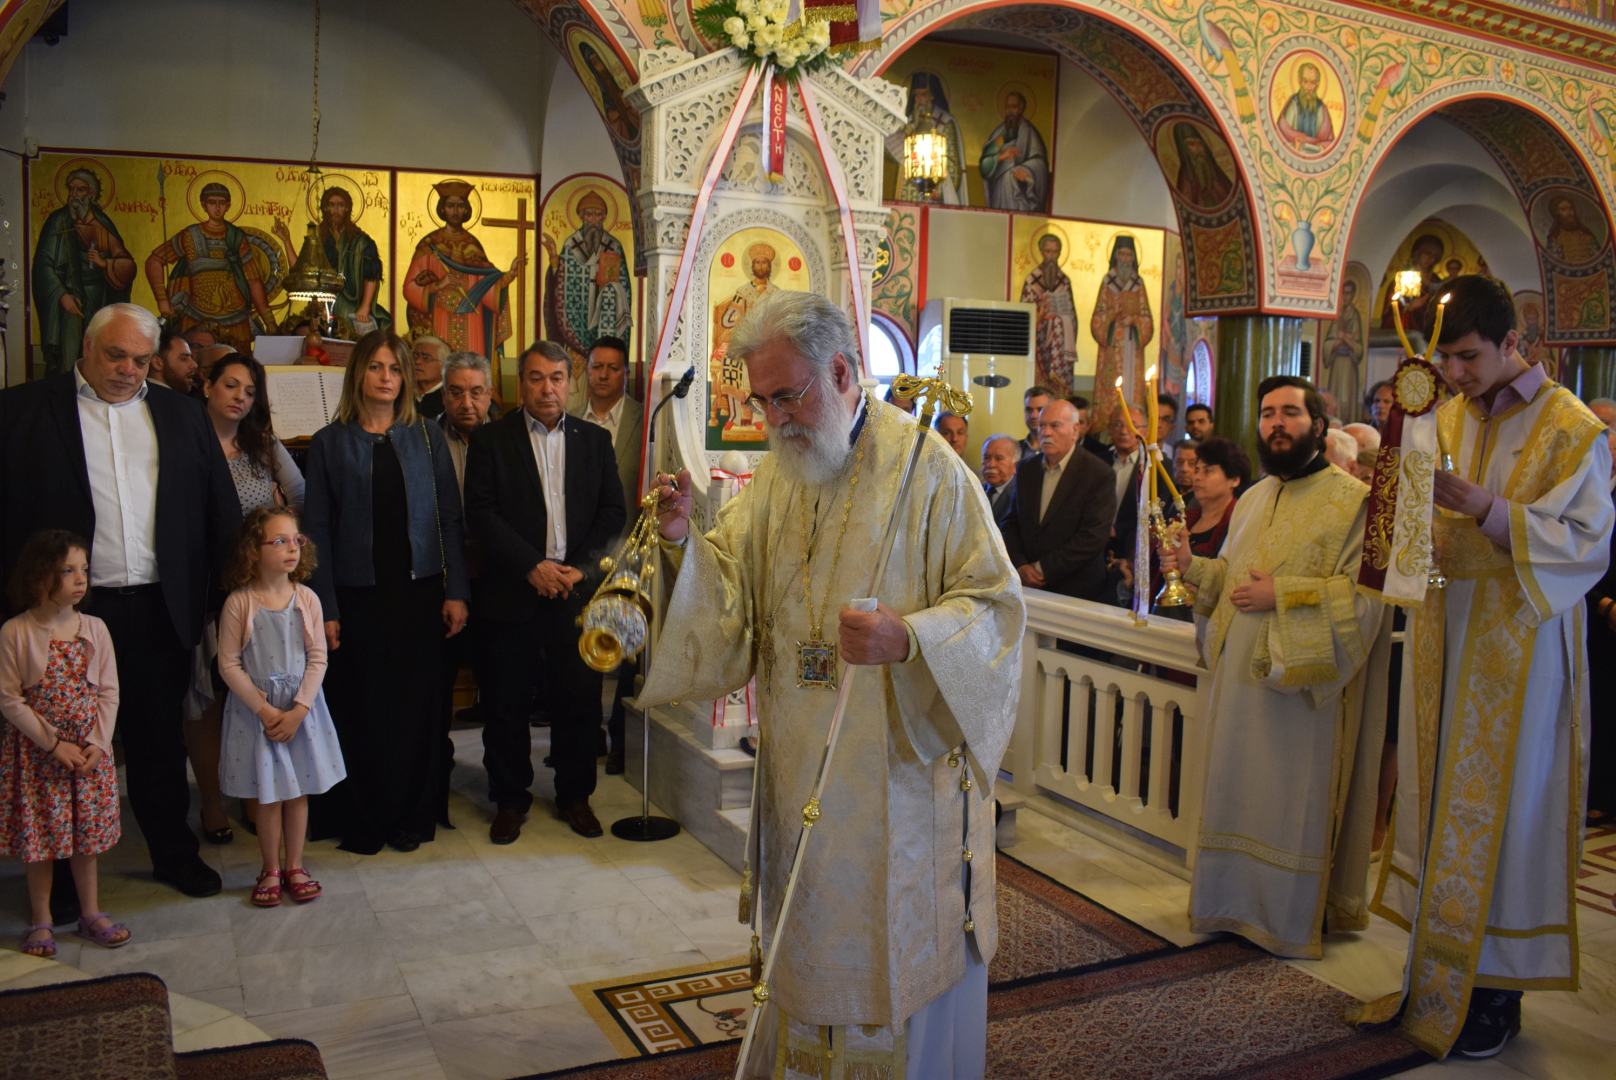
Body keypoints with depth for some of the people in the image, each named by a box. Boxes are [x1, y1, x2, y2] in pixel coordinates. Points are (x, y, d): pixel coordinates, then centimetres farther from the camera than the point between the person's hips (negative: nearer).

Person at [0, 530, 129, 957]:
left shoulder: (94, 628, -2)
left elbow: (108, 692, 0)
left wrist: (98, 743, -10)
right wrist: (53, 744, -14)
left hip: (89, 750, 3)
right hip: (36, 752, -2)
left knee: (86, 834, 12)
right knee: (38, 837, 7)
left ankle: (91, 914, 25)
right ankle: (41, 922, 22)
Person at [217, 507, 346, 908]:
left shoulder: (306, 599, -6)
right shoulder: (239, 603, -12)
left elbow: (317, 659, -4)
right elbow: (229, 664, -10)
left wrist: (298, 711, -12)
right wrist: (265, 710, -14)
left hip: (301, 707, 2)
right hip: (255, 709, -2)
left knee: (298, 791, 11)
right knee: (268, 795, 7)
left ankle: (295, 866, 26)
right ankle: (271, 871, 23)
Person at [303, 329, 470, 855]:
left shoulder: (427, 437, 6)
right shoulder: (330, 442, 3)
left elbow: (449, 517, 4)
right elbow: (317, 529, 0)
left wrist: (456, 591, -3)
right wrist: (325, 608, -6)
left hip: (419, 593, 1)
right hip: (358, 594, -1)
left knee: (415, 706, 6)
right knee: (360, 709, 3)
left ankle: (411, 816, 20)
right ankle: (361, 821, 19)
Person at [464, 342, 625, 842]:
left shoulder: (595, 439, 10)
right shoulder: (492, 440, 3)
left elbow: (612, 513, 6)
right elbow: (482, 514, -5)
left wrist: (582, 569, -7)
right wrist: (533, 567, -13)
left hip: (577, 590, 2)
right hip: (513, 591, -1)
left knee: (580, 697, 6)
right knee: (507, 701, 4)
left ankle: (575, 795, 23)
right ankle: (510, 799, 21)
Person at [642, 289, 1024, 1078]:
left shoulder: (925, 465, -12)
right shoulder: (775, 475, 7)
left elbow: (996, 605, -14)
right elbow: (731, 592, 5)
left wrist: (906, 638, -30)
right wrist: (682, 544, -14)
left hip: (902, 762, -5)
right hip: (802, 767, 5)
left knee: (906, 947, 9)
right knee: (808, 941, 17)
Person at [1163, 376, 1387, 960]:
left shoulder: (1354, 500, -8)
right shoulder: (1252, 500, 14)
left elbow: (1366, 593, -16)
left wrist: (1281, 595, -20)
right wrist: (1193, 566, -1)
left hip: (1303, 682, -6)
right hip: (1241, 676, 7)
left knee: (1296, 798, 3)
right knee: (1238, 790, 13)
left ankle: (1293, 918, 18)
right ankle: (1235, 900, 27)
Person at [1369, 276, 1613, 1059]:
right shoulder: (1443, 420, 8)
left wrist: (1479, 504, -24)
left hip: (1516, 647, -5)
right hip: (1444, 637, 5)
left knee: (1501, 810, 1)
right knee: (1438, 799, 10)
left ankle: (1495, 991, 15)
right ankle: (1433, 973, 22)